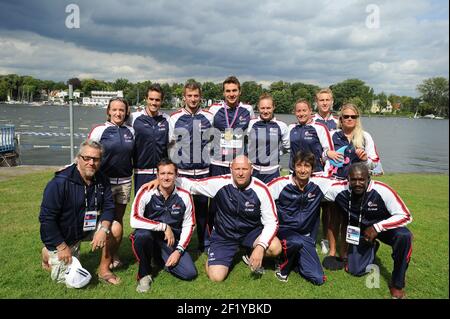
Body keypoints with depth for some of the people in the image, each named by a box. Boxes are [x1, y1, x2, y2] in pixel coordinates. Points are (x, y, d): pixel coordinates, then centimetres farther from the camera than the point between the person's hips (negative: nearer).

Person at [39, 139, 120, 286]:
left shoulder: (102, 180, -10)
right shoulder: (60, 182, -25)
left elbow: (108, 207, -8)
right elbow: (46, 218, -23)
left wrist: (103, 229, -28)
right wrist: (62, 247, -21)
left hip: (86, 228, 4)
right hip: (61, 236, -4)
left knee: (115, 228, -20)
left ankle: (104, 270, -3)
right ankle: (49, 254, 27)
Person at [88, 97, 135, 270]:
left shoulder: (130, 131, 6)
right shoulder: (100, 130, -5)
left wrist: (131, 173, 15)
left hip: (125, 182, 4)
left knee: (118, 220, 13)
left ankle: (114, 255, 27)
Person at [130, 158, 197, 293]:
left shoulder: (184, 196, -9)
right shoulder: (146, 192, -17)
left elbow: (188, 225, -2)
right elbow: (134, 220, -25)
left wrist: (178, 250, -11)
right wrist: (164, 227, -27)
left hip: (172, 240, 2)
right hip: (150, 236, -2)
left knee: (190, 273, -14)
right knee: (142, 234, -37)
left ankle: (163, 258, 18)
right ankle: (145, 273, -8)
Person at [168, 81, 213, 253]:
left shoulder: (209, 117, 5)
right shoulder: (175, 118, 3)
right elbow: (170, 144, 6)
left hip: (203, 171, 1)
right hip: (180, 171, 0)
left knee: (202, 207, 8)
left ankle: (205, 243, 21)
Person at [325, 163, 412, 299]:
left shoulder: (382, 191, -30)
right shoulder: (340, 190, -25)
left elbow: (405, 216, -25)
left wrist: (377, 227, -32)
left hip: (384, 227, -2)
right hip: (359, 231, 2)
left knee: (404, 236, -35)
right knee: (355, 270, -1)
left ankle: (397, 284, -12)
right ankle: (371, 248, 33)